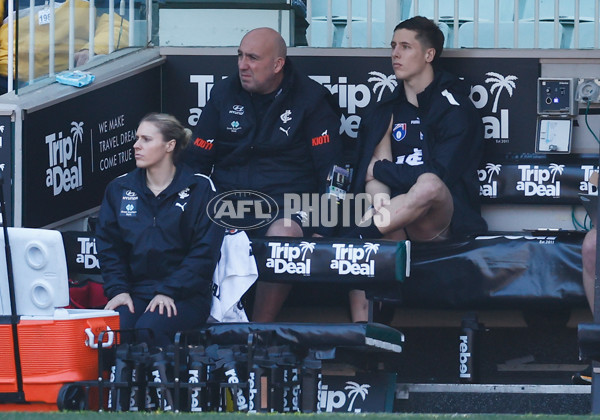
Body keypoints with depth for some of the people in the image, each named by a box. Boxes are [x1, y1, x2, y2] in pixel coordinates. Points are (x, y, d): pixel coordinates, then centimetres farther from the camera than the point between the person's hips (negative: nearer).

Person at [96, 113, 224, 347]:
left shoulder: (200, 189, 2)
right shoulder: (119, 189, 13)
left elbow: (204, 251, -5)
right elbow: (108, 246, 11)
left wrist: (168, 291, -15)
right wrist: (118, 290, -6)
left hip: (184, 295, -3)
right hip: (135, 290, 3)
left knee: (149, 328, -34)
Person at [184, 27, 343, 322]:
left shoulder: (310, 99, 4)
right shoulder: (224, 94, 14)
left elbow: (331, 172, 2)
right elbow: (197, 162, 16)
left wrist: (321, 229, -12)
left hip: (288, 200, -3)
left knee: (283, 234, -38)